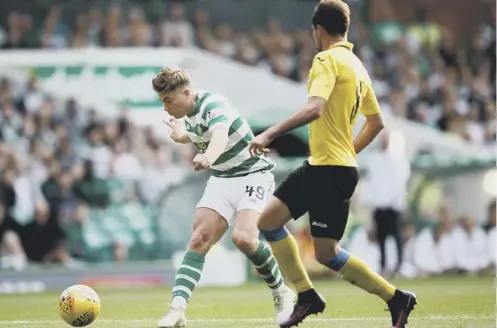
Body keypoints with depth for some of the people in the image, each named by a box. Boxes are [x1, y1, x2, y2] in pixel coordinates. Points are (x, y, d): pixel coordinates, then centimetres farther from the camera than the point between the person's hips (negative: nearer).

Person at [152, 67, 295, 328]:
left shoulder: (214, 105, -23)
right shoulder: (189, 115, 4)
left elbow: (220, 134, -48)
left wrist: (208, 157, -67)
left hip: (252, 176, -8)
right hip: (221, 180, 8)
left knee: (243, 237, -27)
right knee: (199, 240, -11)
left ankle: (281, 293, -2)